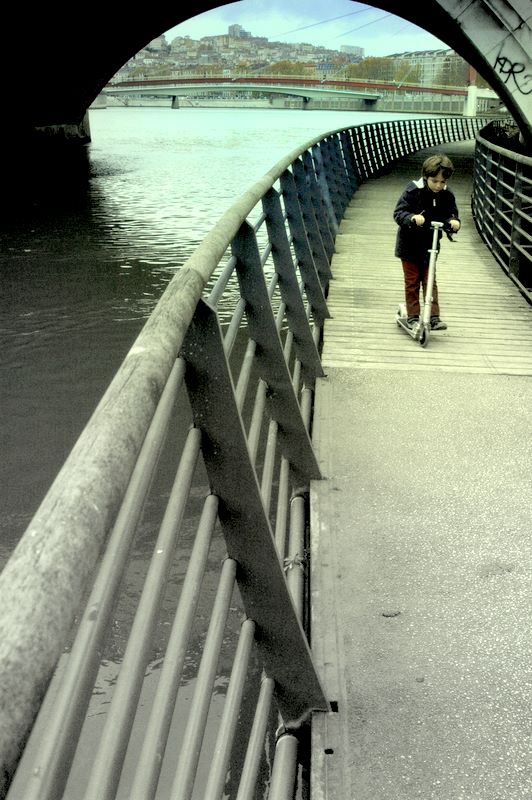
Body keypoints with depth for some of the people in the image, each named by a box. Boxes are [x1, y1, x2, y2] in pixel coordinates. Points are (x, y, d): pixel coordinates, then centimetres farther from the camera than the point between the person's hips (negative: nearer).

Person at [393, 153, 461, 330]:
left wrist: (454, 222, -24)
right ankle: (412, 317, 13)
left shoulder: (447, 195, -5)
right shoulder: (413, 190, -17)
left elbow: (451, 215, 1)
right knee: (412, 282, 4)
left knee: (430, 281, 4)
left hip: (430, 246, 3)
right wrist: (412, 218, -39)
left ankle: (434, 317, 8)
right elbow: (398, 212, -19)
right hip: (410, 244, -3)